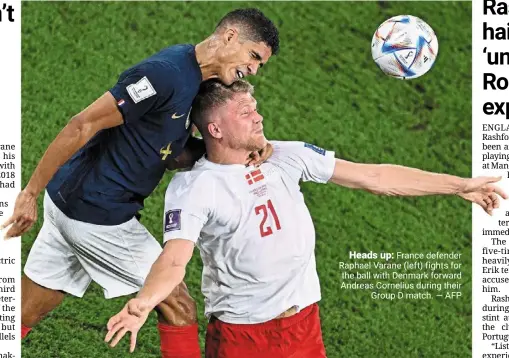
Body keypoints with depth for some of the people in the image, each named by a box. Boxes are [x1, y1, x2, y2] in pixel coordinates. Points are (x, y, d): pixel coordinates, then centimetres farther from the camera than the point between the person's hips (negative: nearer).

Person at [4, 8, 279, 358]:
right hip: (97, 215, -9)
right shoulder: (166, 73, -21)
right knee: (179, 309, 1)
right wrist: (31, 193, -22)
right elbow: (82, 126, -23)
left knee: (21, 319, 13)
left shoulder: (192, 77, 9)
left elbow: (173, 156, 11)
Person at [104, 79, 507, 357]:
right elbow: (174, 259, -25)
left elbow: (371, 176, 3)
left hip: (304, 322, 4)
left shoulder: (285, 157, 0)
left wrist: (460, 185, 2)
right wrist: (144, 302, -47)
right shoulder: (192, 187, -12)